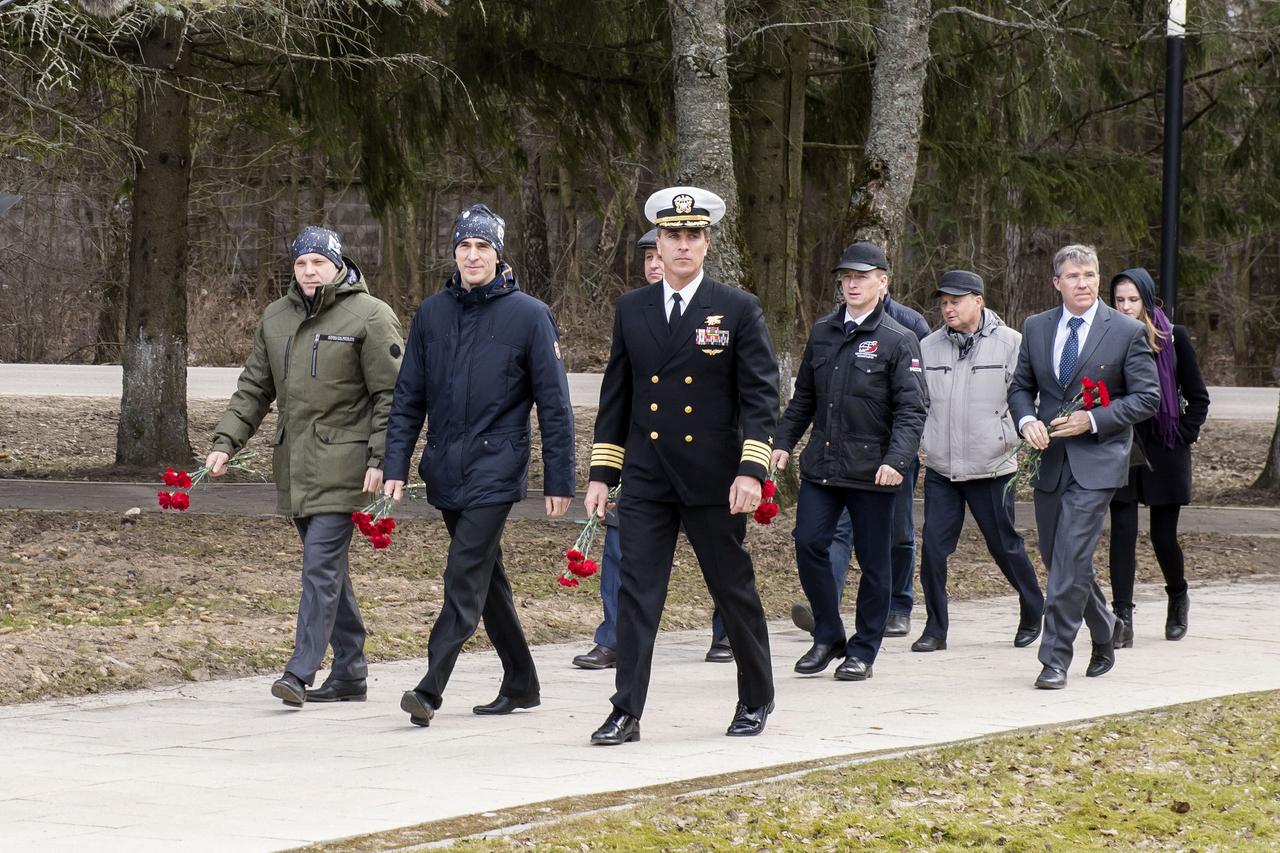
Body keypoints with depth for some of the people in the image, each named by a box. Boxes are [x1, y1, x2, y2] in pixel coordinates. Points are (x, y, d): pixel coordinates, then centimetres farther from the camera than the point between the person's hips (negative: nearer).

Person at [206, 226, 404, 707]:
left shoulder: (370, 316, -5)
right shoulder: (275, 319, 14)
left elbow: (391, 394, -7)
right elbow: (254, 389, 18)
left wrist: (380, 459, -14)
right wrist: (225, 442, 6)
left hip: (342, 463, -7)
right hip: (294, 464, 7)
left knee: (321, 565, -13)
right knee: (329, 568, 11)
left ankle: (301, 671, -16)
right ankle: (349, 675, 17)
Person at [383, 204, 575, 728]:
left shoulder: (529, 316, -4)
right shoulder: (432, 314, 8)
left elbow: (554, 404, -3)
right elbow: (408, 397, 11)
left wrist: (559, 480, -5)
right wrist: (396, 466, 2)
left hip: (496, 469, -5)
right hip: (446, 470, 5)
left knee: (465, 576, -13)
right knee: (487, 577, 13)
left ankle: (432, 688, -17)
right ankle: (521, 684, 23)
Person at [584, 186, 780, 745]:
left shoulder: (739, 310, -2)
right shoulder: (631, 309, 8)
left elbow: (760, 397, -5)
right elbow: (615, 397, 12)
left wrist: (752, 470, -15)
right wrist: (601, 473, 8)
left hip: (714, 482, -2)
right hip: (645, 482, 2)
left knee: (735, 592, 8)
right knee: (636, 593, -4)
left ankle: (756, 699, 25)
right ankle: (626, 714, -4)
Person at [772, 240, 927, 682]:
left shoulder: (898, 341, -4)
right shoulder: (822, 333, 11)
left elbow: (911, 410, -9)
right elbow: (803, 396, 20)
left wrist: (897, 460, -21)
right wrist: (784, 441, 11)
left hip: (872, 472, -4)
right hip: (821, 464, 4)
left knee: (873, 561, 3)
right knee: (809, 545, -6)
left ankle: (863, 652, 14)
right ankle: (828, 637, 10)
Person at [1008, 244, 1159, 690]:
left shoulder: (1127, 332, -4)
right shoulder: (1036, 328, 8)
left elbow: (1147, 398, -4)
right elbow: (1021, 386, 15)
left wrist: (1093, 419, -14)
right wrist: (1027, 420, -6)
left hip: (1096, 460, -5)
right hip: (1050, 460, 5)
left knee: (1070, 560, -13)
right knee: (1056, 558, 12)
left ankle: (1055, 659, -9)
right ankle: (1103, 629, 36)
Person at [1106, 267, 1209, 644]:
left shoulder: (1173, 338, 0)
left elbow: (1198, 398, 5)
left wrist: (1184, 437, -3)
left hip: (1164, 451, -1)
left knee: (1163, 535, 3)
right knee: (1123, 532, -8)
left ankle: (1178, 597, 32)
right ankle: (1122, 618, -8)